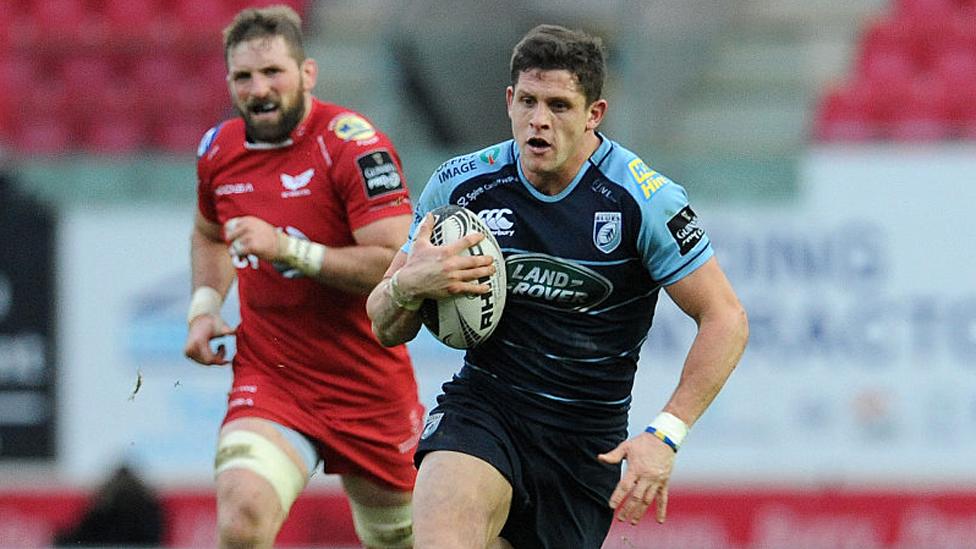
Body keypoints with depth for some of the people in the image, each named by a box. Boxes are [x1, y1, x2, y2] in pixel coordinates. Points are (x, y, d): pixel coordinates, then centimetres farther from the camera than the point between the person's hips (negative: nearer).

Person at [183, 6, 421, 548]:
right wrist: (204, 308, 9)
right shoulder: (219, 150, 2)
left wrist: (287, 248, -29)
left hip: (369, 390, -2)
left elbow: (398, 266, -25)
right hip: (268, 379, 3)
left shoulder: (353, 145, -16)